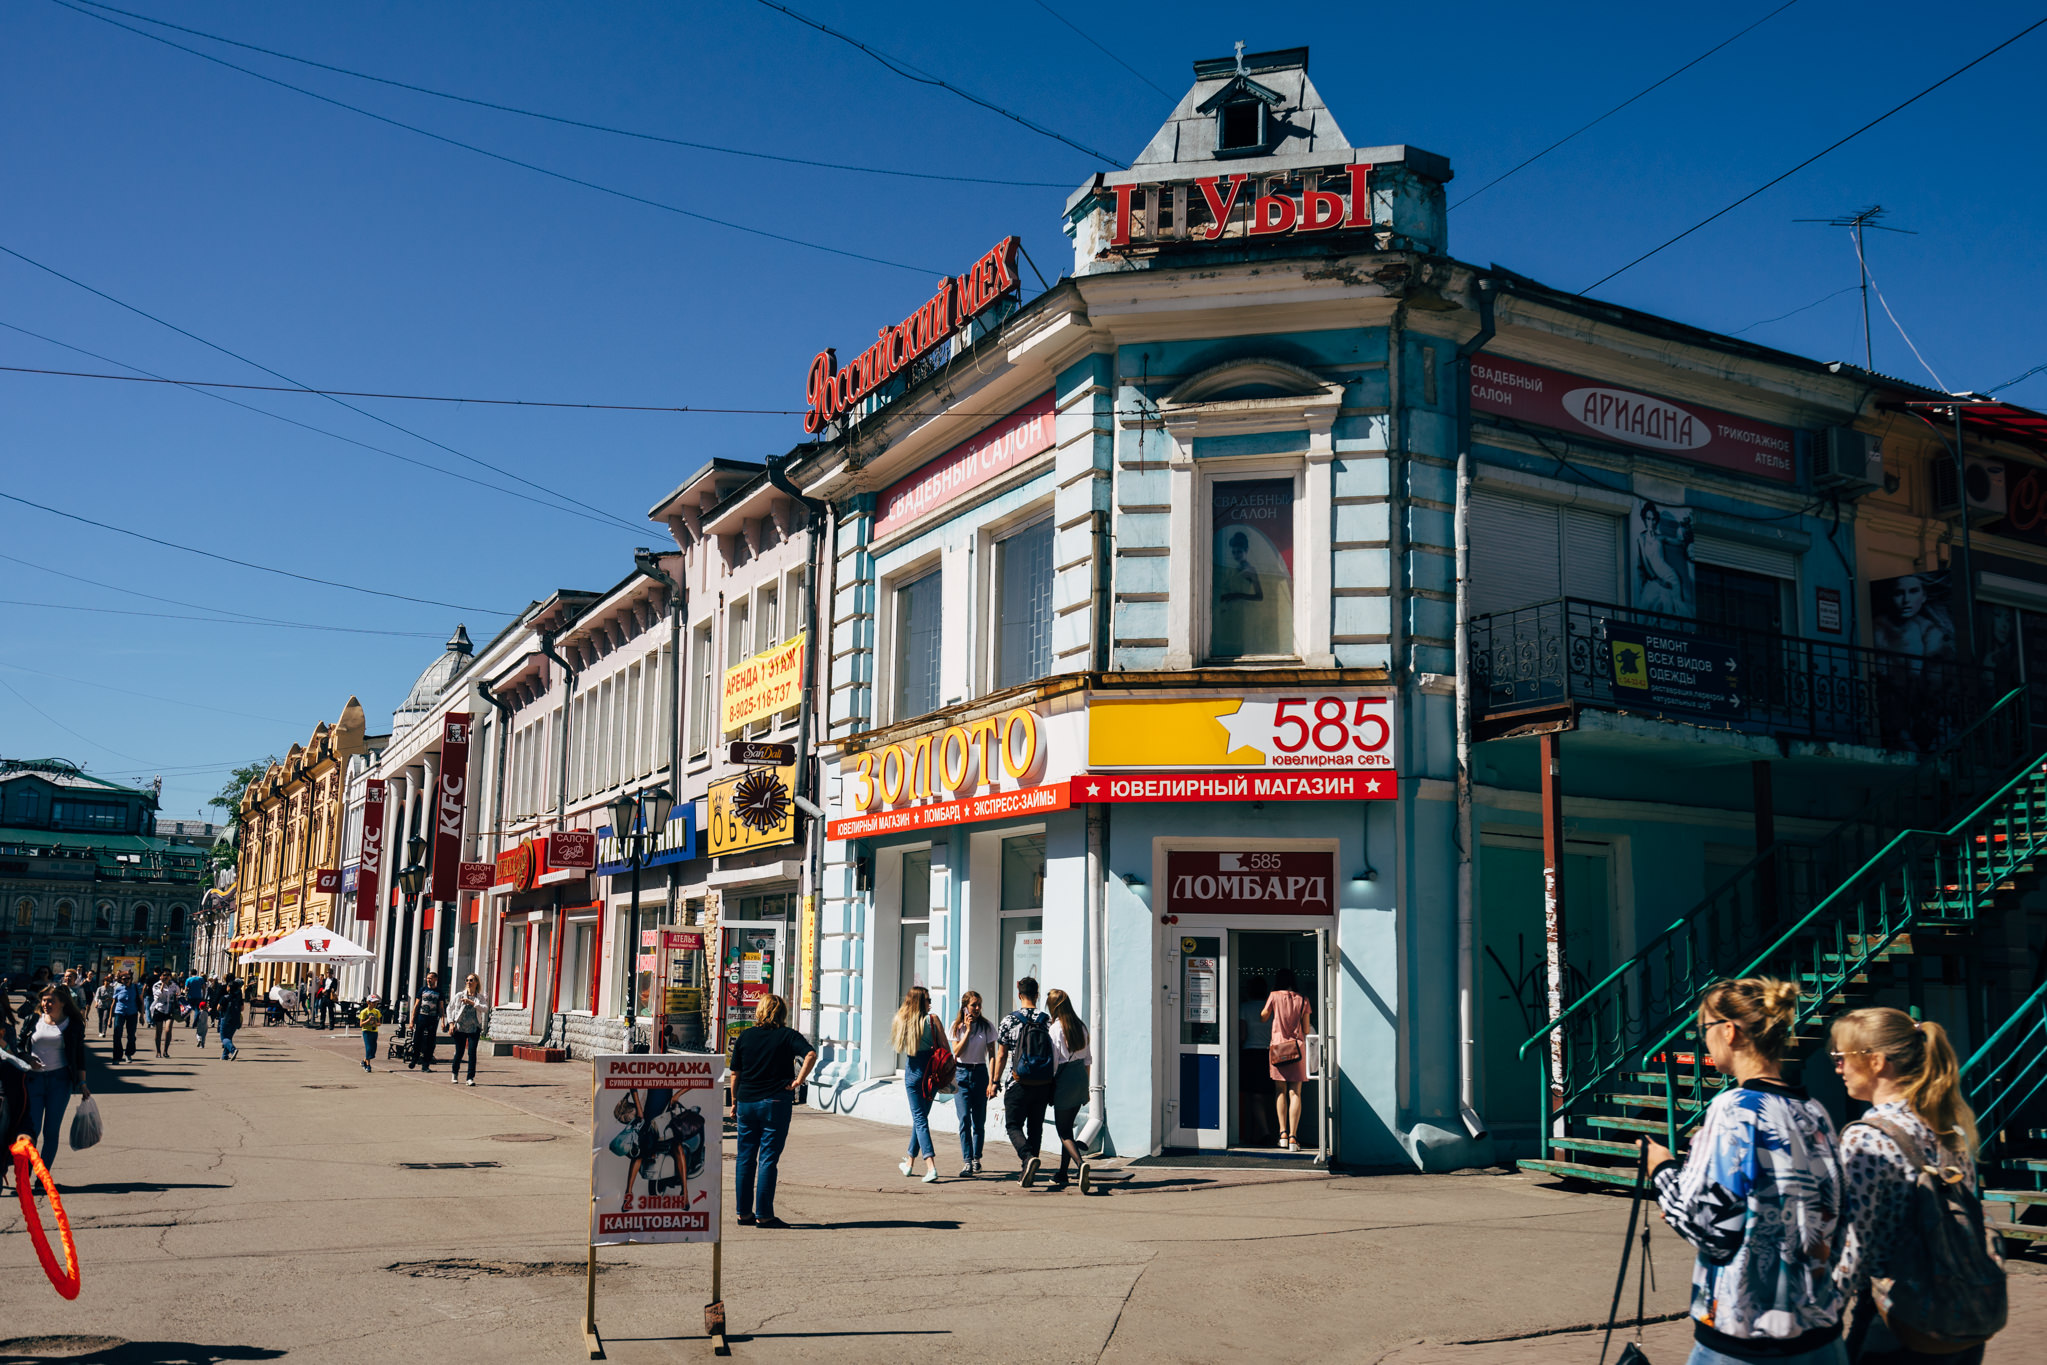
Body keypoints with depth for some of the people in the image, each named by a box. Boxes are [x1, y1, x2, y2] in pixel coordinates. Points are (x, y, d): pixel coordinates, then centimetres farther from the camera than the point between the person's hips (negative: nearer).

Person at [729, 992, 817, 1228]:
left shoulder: (745, 1037, 6)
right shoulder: (788, 1036, -3)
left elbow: (735, 1073, 9)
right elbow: (811, 1054, -20)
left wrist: (735, 1102, 18)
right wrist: (799, 1080, -12)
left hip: (746, 1102, 3)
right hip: (776, 1103, -3)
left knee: (745, 1158, 11)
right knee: (767, 1159, 0)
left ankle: (744, 1212, 15)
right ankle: (763, 1215, 0)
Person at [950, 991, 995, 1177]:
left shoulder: (987, 1026, 0)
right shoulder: (957, 1026, 4)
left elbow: (992, 1055, 0)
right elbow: (956, 1052, -5)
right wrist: (968, 1031, -11)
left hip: (980, 1073, 0)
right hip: (961, 1074, 0)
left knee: (979, 1121, 5)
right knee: (964, 1119, -12)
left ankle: (976, 1159, 21)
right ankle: (967, 1162, -15)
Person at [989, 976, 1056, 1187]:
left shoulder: (1009, 1020, -5)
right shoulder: (1047, 1020, 2)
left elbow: (1001, 1055, -2)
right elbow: (1054, 1054, 5)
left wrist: (995, 1082, 6)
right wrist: (1053, 1086, 15)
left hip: (1019, 1084, -3)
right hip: (1042, 1085, 3)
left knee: (1013, 1125, 4)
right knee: (1035, 1128, 13)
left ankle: (1028, 1157, -20)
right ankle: (1028, 1169, 15)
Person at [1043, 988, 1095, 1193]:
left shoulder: (1056, 1028, -13)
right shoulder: (1081, 1027, 8)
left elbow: (1053, 1062, -13)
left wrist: (1049, 1091, -4)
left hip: (1065, 1081, -7)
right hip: (1081, 1078, 7)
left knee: (1063, 1131, -2)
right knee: (1067, 1127, 17)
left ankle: (1081, 1163, -25)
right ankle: (1062, 1173, 22)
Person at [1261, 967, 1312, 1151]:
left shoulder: (1274, 996, 0)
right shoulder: (1303, 1000, 4)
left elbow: (1263, 1018, 11)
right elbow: (1306, 1029, 5)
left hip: (1277, 1046, 0)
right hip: (1298, 1047, 0)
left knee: (1281, 1091, 10)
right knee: (1295, 1093, -1)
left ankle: (1283, 1132, -1)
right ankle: (1293, 1137, -9)